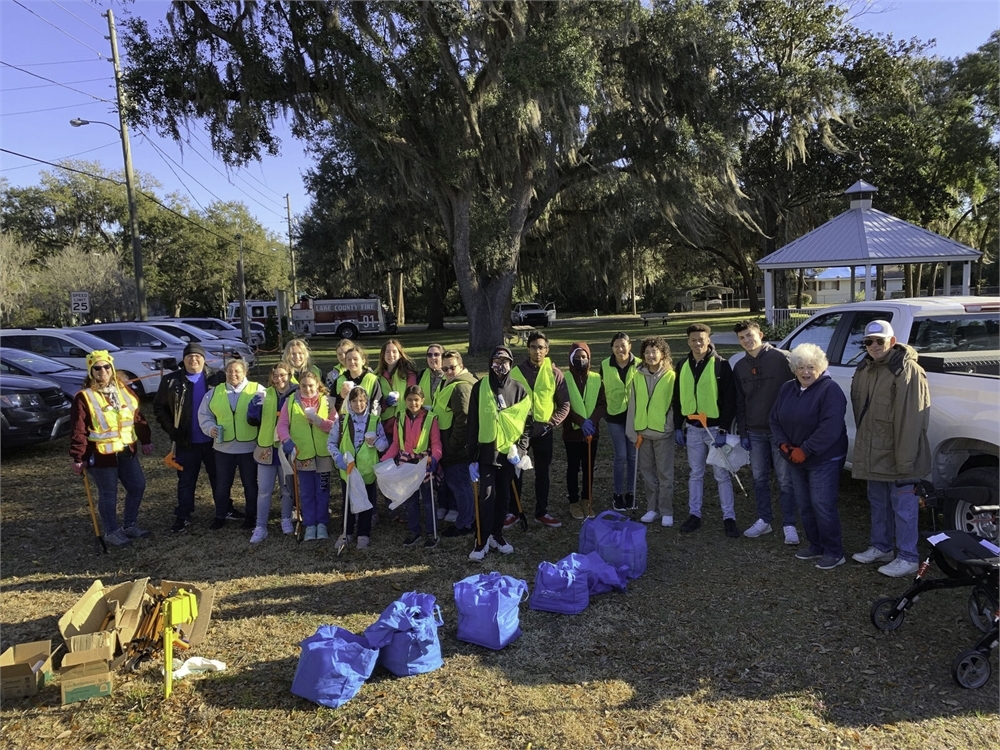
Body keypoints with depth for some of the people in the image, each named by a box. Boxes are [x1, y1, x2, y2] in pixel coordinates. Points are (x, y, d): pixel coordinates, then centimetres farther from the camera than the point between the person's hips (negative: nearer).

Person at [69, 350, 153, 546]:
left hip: (127, 451, 6)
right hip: (101, 455, -6)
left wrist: (146, 440, 13)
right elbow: (78, 431, -13)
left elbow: (137, 417, 12)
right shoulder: (84, 397, -12)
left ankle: (130, 526, 30)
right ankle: (111, 532, 22)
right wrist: (78, 458, -14)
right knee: (108, 494, 5)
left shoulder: (123, 390, 5)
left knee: (137, 486, 13)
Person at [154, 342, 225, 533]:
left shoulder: (217, 378, -3)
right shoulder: (171, 381, -2)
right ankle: (182, 516, 19)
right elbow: (159, 407, 4)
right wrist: (171, 429, -6)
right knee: (186, 481, 9)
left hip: (213, 439, 0)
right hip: (186, 442, 0)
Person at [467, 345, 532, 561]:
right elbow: (473, 424, -2)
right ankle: (482, 540, 7)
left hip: (508, 452, 2)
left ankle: (497, 535, 25)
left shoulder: (519, 390, 1)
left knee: (503, 496, 11)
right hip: (486, 451, -2)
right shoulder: (480, 388, -3)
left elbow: (527, 421, 4)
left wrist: (520, 449, -7)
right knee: (486, 496, -3)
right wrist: (472, 458, -4)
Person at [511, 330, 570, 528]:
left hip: (544, 432, 1)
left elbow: (564, 405, -3)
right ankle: (512, 512, 21)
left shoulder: (555, 374, -5)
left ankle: (541, 513, 25)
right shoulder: (516, 372, -5)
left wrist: (548, 425, -12)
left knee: (542, 474, 12)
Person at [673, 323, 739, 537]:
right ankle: (695, 515, 22)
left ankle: (729, 518, 11)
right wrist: (678, 427, 9)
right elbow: (678, 398, 12)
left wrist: (723, 429, -15)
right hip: (693, 428, 5)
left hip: (715, 427, -5)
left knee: (722, 475, 2)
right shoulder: (683, 366, 6)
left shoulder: (721, 365, -9)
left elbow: (729, 400, -11)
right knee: (695, 474, 13)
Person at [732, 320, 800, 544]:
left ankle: (789, 525, 10)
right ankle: (763, 520, 24)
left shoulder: (781, 358, -8)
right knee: (759, 478, 12)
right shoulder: (740, 367, 8)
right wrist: (743, 432, 8)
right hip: (755, 431, 5)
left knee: (785, 480, 1)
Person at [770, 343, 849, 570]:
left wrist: (805, 450, -21)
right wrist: (784, 444, -6)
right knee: (804, 506, 13)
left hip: (825, 459, -7)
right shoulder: (787, 389, 8)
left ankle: (834, 552, 7)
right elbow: (775, 419, 10)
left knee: (822, 506, -6)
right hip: (796, 459, 7)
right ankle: (815, 546, 27)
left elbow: (830, 428, -23)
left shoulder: (830, 390, -15)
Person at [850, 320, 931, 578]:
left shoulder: (907, 371, -18)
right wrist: (863, 444, 13)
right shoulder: (865, 369, 9)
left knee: (903, 507, 1)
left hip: (897, 454, -8)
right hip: (873, 452, 8)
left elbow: (911, 419, -22)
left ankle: (908, 558, 11)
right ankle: (881, 548, 33)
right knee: (878, 503, 19)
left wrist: (905, 460, -24)